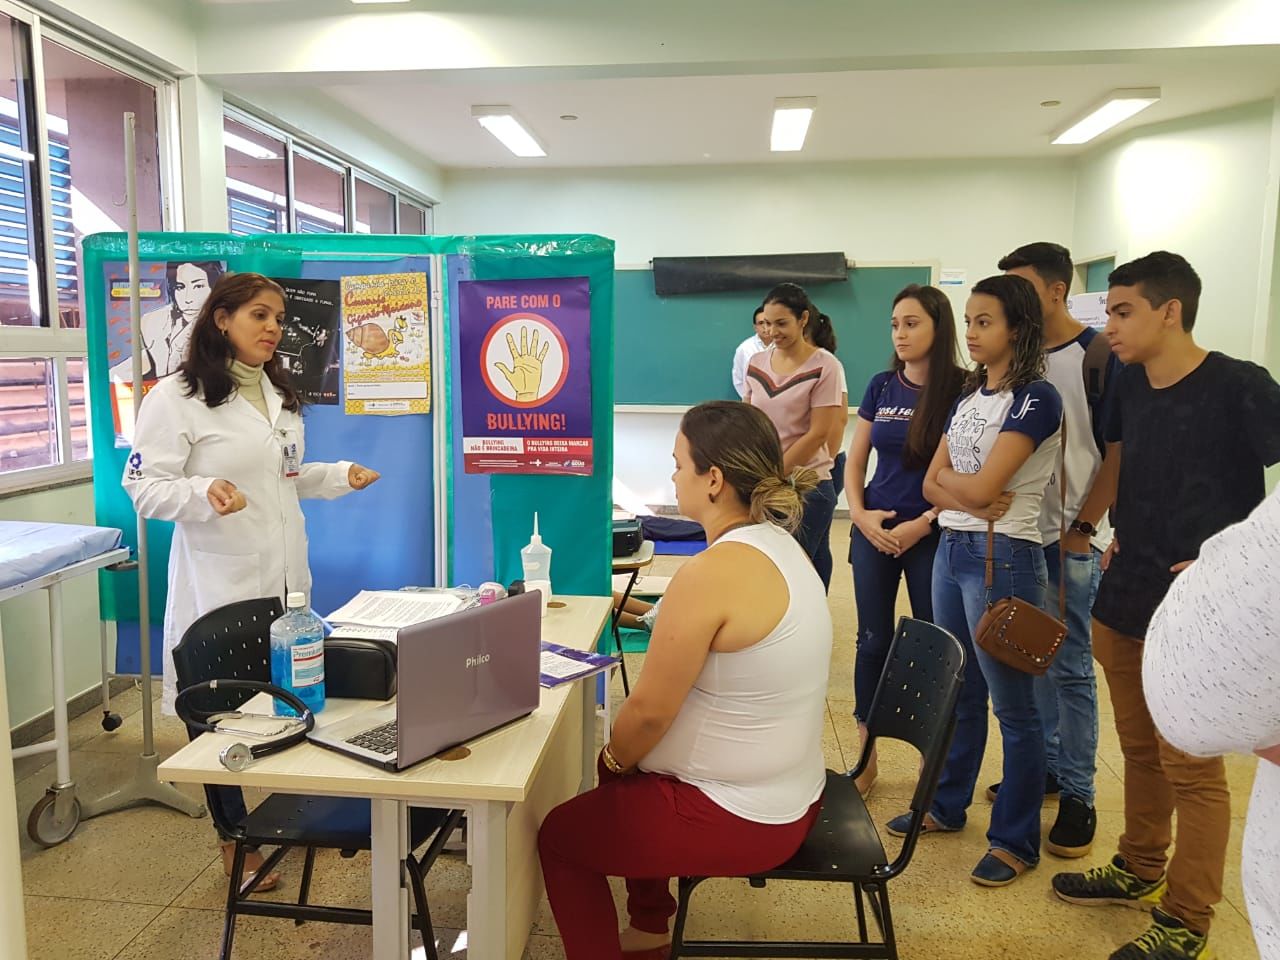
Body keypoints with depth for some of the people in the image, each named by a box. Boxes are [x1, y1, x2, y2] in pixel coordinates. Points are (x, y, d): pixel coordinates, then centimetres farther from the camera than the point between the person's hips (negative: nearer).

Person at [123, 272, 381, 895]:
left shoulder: (278, 394, 15)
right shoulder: (176, 397, -11)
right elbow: (144, 485, -13)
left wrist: (341, 477, 7)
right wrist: (205, 493, -30)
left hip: (286, 577, 7)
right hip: (221, 583, -7)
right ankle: (235, 838, 23)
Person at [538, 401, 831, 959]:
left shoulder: (712, 573, -29)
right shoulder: (779, 546, 0)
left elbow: (650, 710, -21)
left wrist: (613, 761, -3)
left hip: (741, 819, -9)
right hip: (791, 794, 9)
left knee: (559, 834, 12)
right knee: (634, 776, 31)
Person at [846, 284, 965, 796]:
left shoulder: (960, 389, -7)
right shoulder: (881, 386, 5)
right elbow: (855, 461, 8)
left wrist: (923, 523, -15)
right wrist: (859, 514, -7)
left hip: (931, 536, -3)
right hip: (874, 531, 3)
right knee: (873, 640, 8)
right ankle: (866, 756, 22)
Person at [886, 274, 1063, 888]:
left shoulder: (1035, 398, -12)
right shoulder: (969, 396, 12)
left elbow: (982, 486, -20)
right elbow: (932, 485, 6)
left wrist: (948, 477, 0)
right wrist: (970, 498, -13)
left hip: (1002, 557, -8)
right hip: (952, 549, 8)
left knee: (1012, 704, 4)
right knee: (958, 690, 19)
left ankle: (1016, 840, 19)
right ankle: (947, 805, 34)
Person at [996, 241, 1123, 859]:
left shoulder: (1098, 356, -8)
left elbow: (1120, 454, -10)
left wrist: (1083, 528, -13)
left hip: (1069, 540, -5)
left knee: (1069, 667, 2)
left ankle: (1078, 794, 14)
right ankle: (1047, 766, 30)